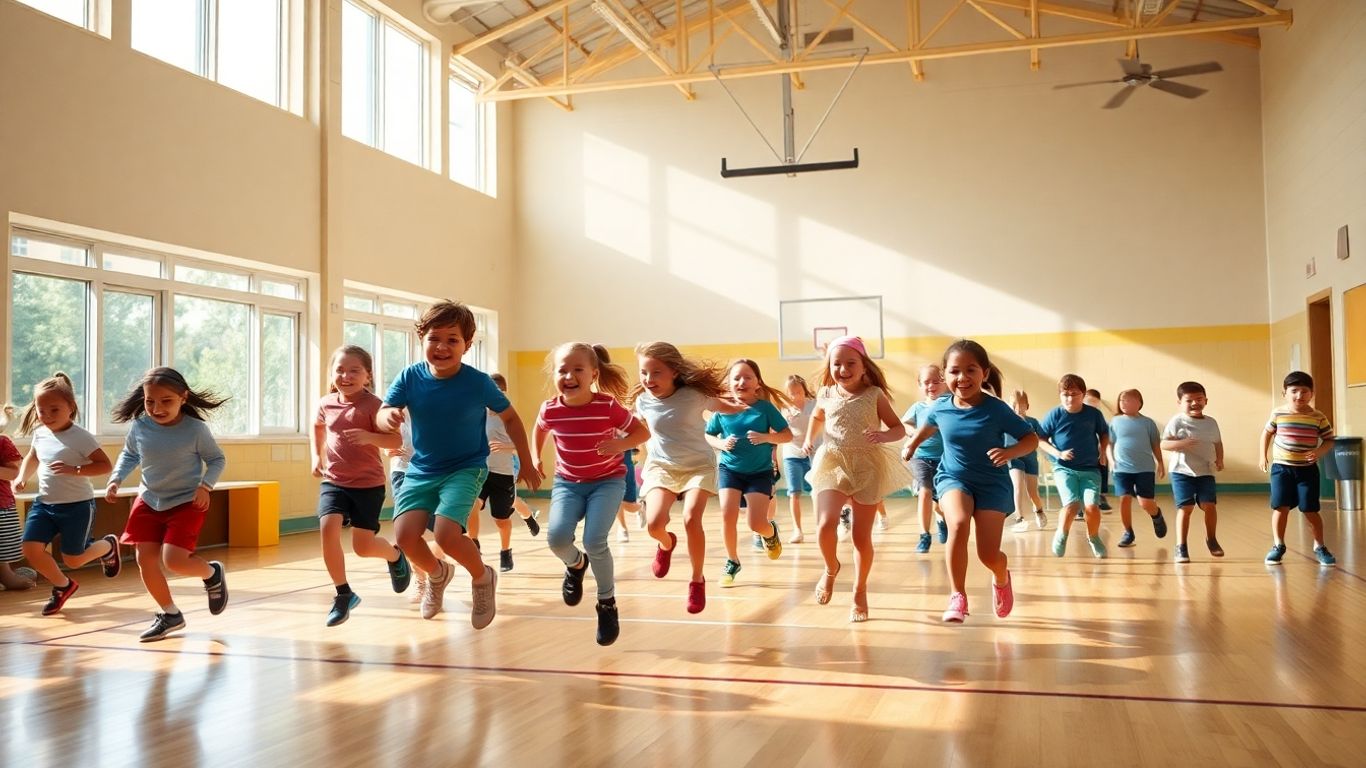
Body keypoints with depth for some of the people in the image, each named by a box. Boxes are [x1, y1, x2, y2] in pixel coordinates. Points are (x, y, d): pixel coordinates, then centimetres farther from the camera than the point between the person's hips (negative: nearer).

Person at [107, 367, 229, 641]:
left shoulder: (195, 429, -17)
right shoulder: (138, 426, -8)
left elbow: (217, 459, -4)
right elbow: (129, 455, 13)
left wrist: (205, 485, -18)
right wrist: (116, 479, -1)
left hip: (187, 503, -5)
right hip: (149, 501, 5)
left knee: (174, 560, -18)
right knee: (145, 560, 1)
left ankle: (212, 573, 16)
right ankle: (170, 615, 20)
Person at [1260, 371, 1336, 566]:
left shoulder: (1318, 418, -6)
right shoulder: (1278, 414, -3)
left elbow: (1329, 441, 1)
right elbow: (1267, 432, 14)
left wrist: (1319, 451, -19)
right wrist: (1263, 455, 12)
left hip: (1307, 469, 0)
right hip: (1281, 468, 1)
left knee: (1310, 510, 1)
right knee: (1280, 507, -3)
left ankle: (1320, 547, 18)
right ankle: (1278, 546, 11)